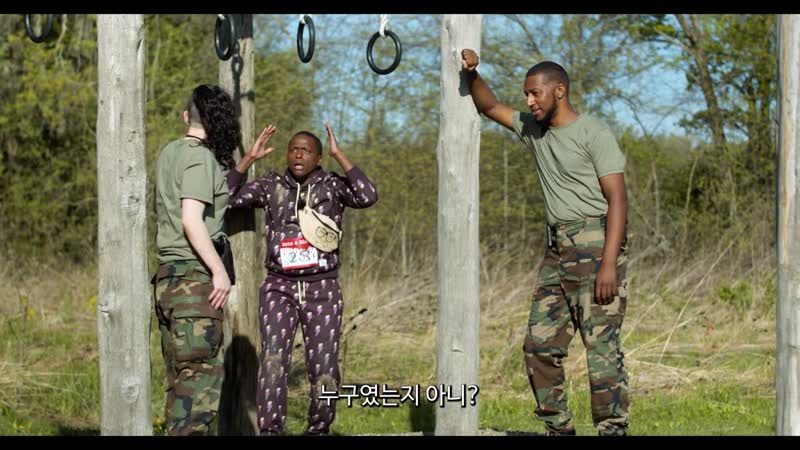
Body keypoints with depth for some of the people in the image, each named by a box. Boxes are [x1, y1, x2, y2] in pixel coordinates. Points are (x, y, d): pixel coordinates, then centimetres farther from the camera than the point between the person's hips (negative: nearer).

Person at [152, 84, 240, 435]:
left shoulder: (168, 153, 14)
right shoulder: (200, 157, -10)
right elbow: (191, 219, -19)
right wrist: (220, 271, -19)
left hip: (168, 274, 8)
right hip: (195, 275, -8)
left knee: (181, 377, 11)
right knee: (200, 372, -9)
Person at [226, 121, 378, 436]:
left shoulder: (332, 185, 1)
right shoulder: (271, 185, 6)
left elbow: (368, 197, -17)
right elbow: (226, 197, -2)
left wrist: (338, 155, -13)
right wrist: (250, 157, -5)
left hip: (322, 290, 0)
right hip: (278, 289, 1)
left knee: (324, 372, -3)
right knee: (273, 361, -17)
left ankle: (318, 431, 16)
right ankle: (269, 433, -20)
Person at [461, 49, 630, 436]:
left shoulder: (594, 133, -9)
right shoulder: (533, 129, 13)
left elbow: (617, 200, -14)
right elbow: (489, 107, 24)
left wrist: (609, 263, -22)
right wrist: (471, 73, 2)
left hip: (596, 245, -8)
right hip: (557, 252, 8)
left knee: (601, 346, -11)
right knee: (540, 345, 5)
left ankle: (612, 429, -10)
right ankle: (558, 428, 12)